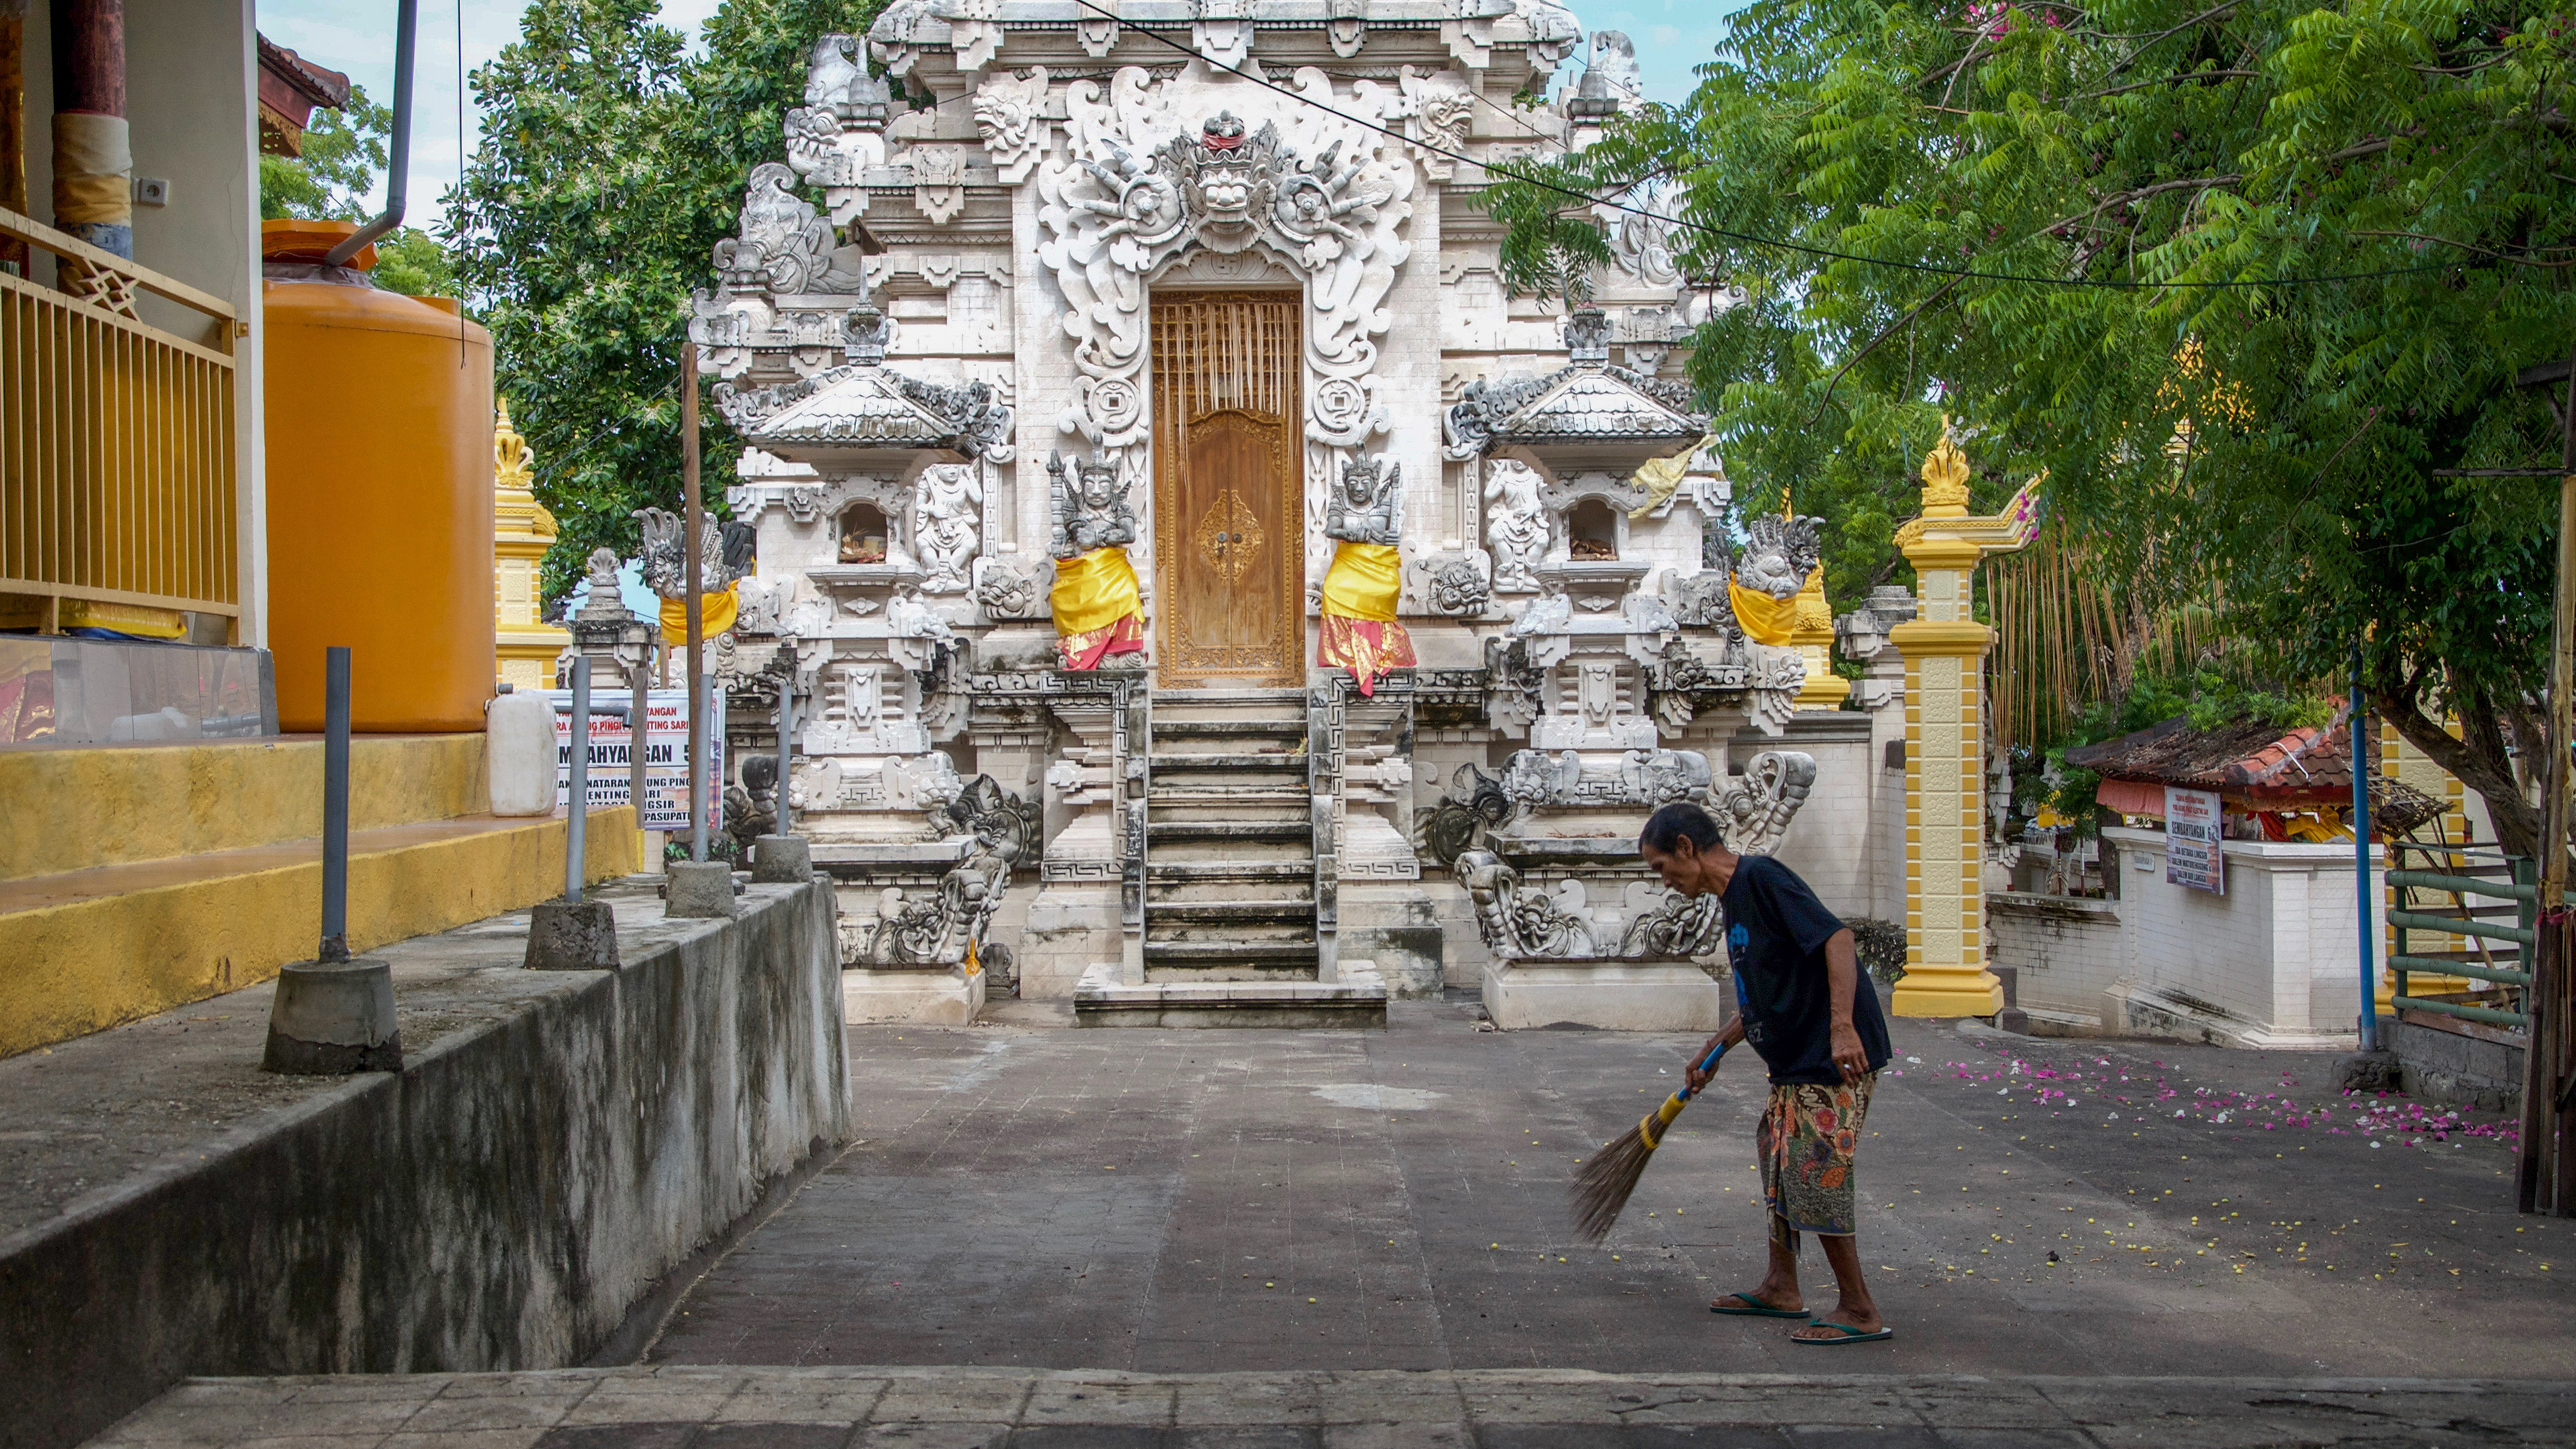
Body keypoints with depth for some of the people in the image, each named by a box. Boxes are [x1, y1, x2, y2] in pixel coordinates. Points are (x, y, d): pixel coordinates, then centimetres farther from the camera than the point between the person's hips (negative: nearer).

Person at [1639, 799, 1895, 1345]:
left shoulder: (1761, 878, -16)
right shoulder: (1735, 898, 15)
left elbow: (1836, 937, -26)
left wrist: (1842, 1027, -33)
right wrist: (1717, 1046, 28)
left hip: (1832, 1057, -10)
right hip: (1795, 1060, 10)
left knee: (1815, 1178, -8)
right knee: (1778, 1166, 18)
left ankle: (1861, 1313, 1)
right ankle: (1781, 1289, 31)